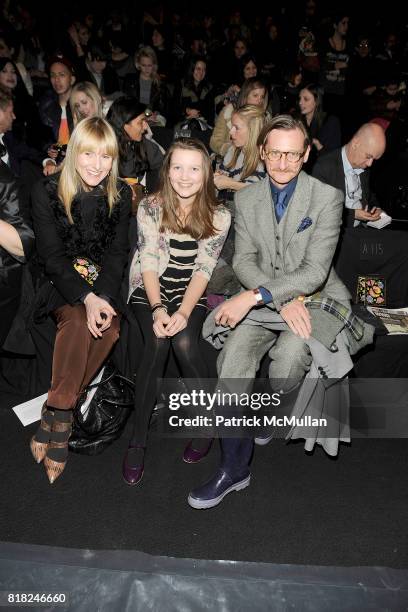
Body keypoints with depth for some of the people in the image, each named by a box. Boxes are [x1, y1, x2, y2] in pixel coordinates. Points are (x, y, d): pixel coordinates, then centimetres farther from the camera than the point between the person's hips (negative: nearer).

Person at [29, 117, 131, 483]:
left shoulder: (121, 194, 2)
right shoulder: (47, 192, -6)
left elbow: (117, 253, -1)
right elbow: (52, 256, -11)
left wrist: (103, 297, -19)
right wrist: (86, 298, -26)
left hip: (103, 284, 2)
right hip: (58, 283, -2)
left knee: (109, 327, -28)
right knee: (79, 322, -33)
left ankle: (55, 415, -15)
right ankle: (62, 417, -19)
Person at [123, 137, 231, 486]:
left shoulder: (218, 216, -5)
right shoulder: (150, 207, -5)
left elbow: (203, 269, -8)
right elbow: (148, 261, -8)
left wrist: (184, 312, -22)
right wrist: (157, 308, -21)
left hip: (191, 291, 0)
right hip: (149, 288, 0)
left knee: (185, 343, -28)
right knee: (157, 343, -27)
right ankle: (138, 441, -16)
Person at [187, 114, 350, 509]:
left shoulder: (327, 197, -6)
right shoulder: (245, 199, 6)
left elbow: (315, 271, -15)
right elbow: (244, 260, -1)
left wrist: (255, 296, -26)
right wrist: (283, 300, -19)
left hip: (316, 298, -2)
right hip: (264, 299, 3)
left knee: (291, 351, -31)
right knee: (233, 354, -23)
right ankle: (234, 468, -10)